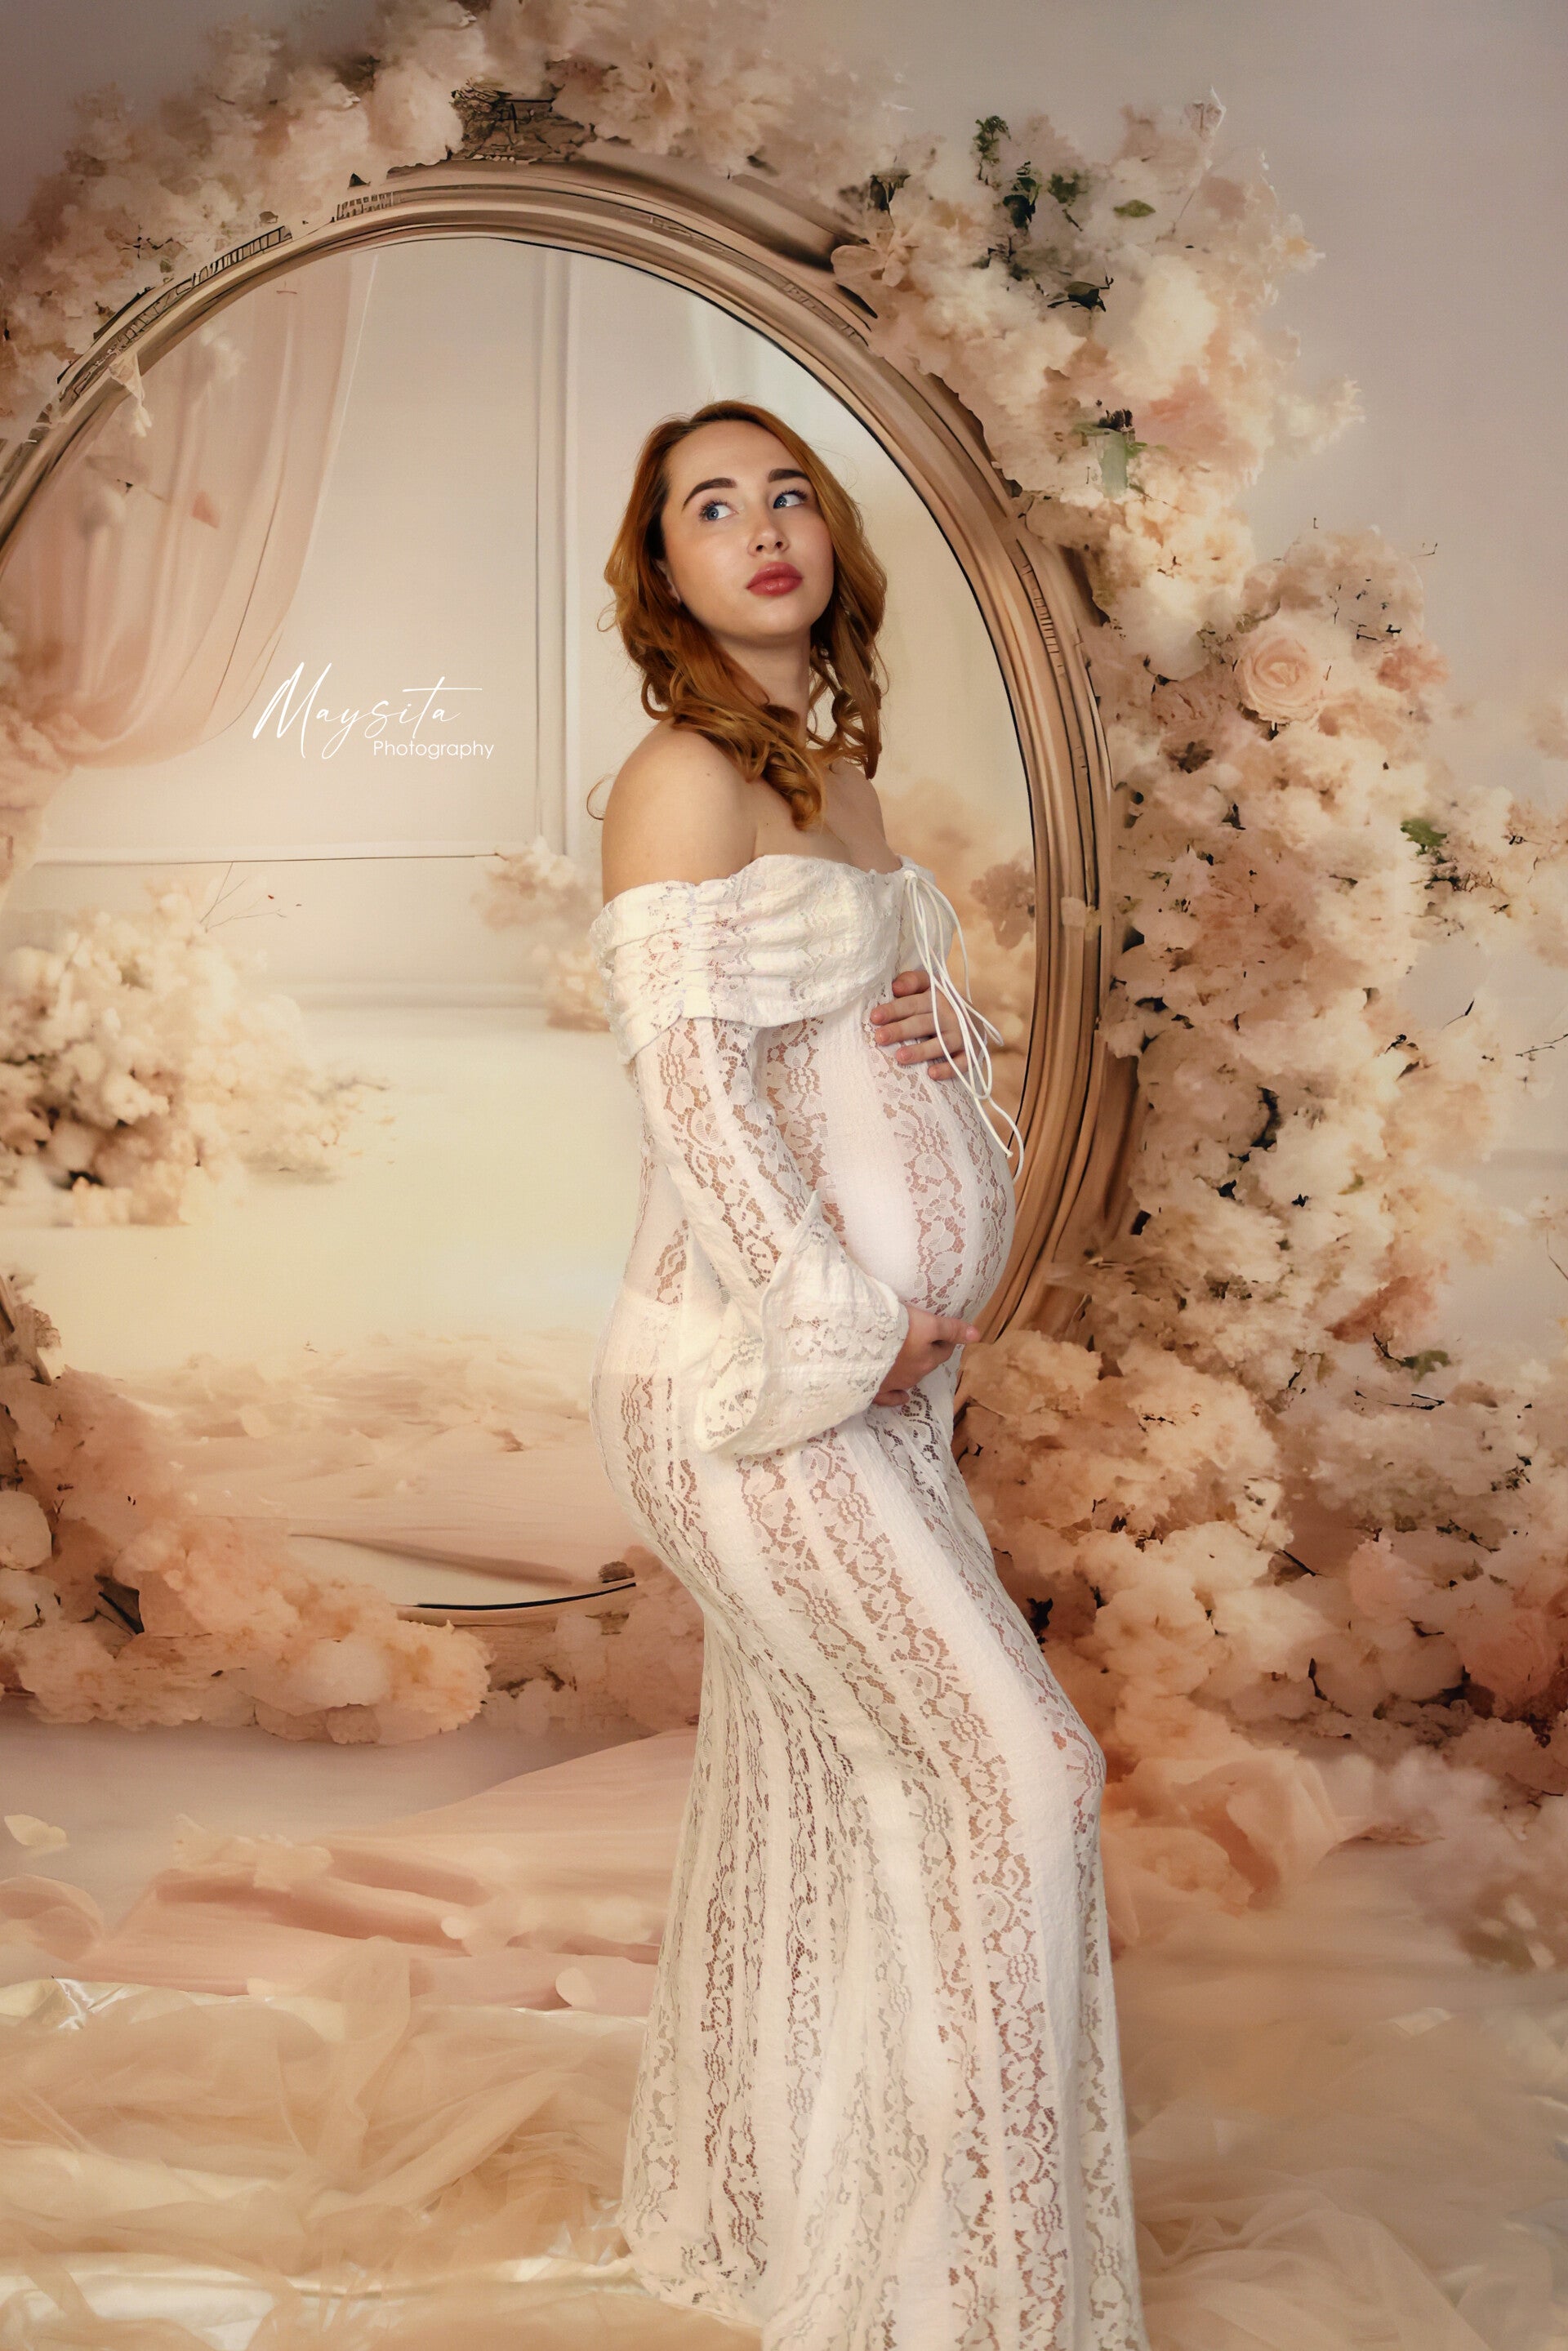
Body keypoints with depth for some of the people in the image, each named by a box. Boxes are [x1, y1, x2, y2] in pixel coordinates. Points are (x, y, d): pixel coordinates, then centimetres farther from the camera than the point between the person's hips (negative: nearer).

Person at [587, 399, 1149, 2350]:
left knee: (815, 1792, 16)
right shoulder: (681, 780, -12)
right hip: (752, 1377, -8)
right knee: (1013, 1772, -5)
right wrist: (845, 1332, -15)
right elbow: (689, 1088, -18)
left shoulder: (839, 766, 14)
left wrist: (937, 1022, -1)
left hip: (866, 1375, 8)